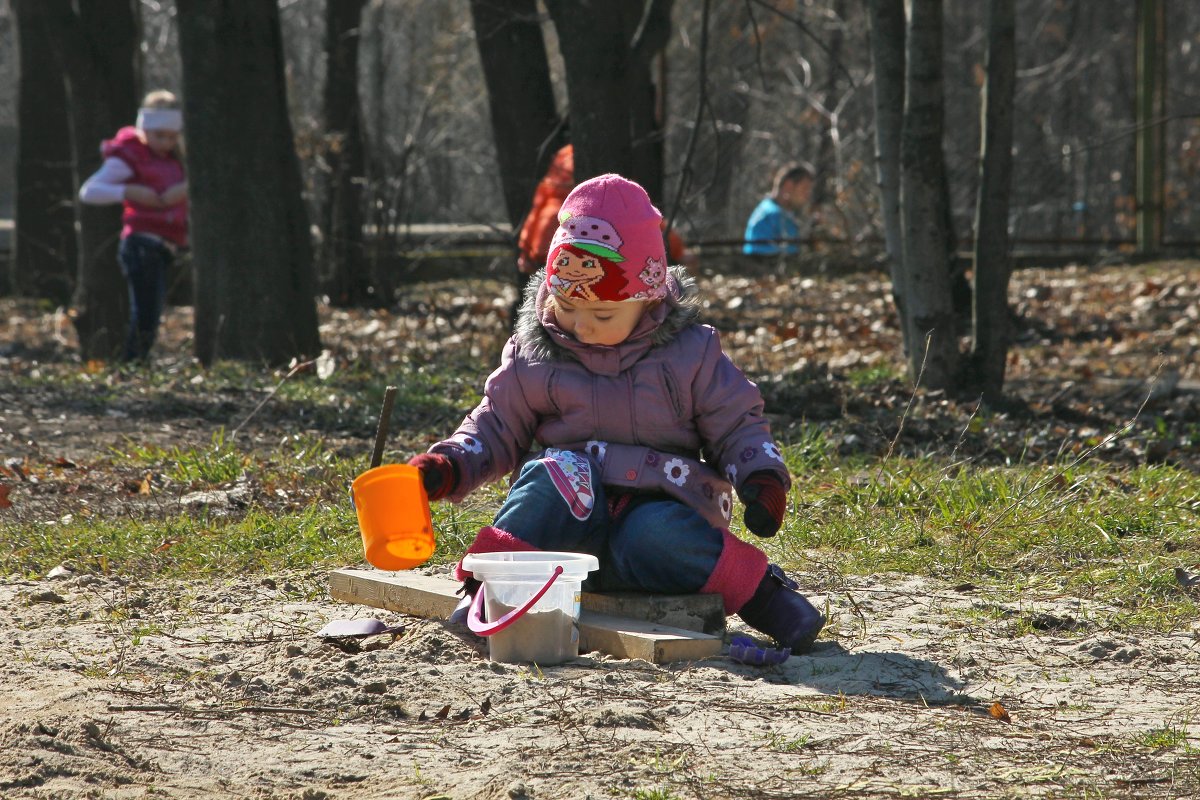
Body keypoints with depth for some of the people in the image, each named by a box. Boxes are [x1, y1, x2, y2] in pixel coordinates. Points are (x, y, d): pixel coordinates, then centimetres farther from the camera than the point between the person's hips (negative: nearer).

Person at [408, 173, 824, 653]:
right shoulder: (533, 357, 5)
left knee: (658, 538, -37)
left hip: (661, 508, -1)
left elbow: (736, 426, 8)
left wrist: (762, 477, -11)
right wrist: (447, 467, -6)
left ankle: (761, 593, -20)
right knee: (554, 473, -32)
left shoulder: (690, 353, 2)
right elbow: (496, 430, 12)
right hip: (571, 517, 2)